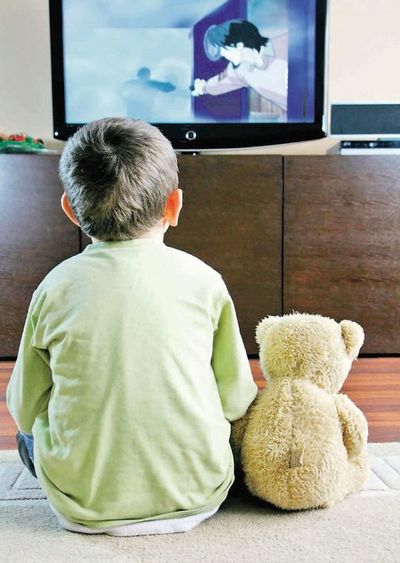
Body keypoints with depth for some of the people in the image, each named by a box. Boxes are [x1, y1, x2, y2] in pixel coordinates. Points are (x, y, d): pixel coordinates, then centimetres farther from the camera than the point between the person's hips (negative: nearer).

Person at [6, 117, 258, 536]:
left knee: (31, 431, 27)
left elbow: (24, 408, 0)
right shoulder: (203, 280, -10)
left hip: (84, 508, 0)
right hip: (196, 498, 1)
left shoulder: (56, 287, -10)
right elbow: (236, 401, -3)